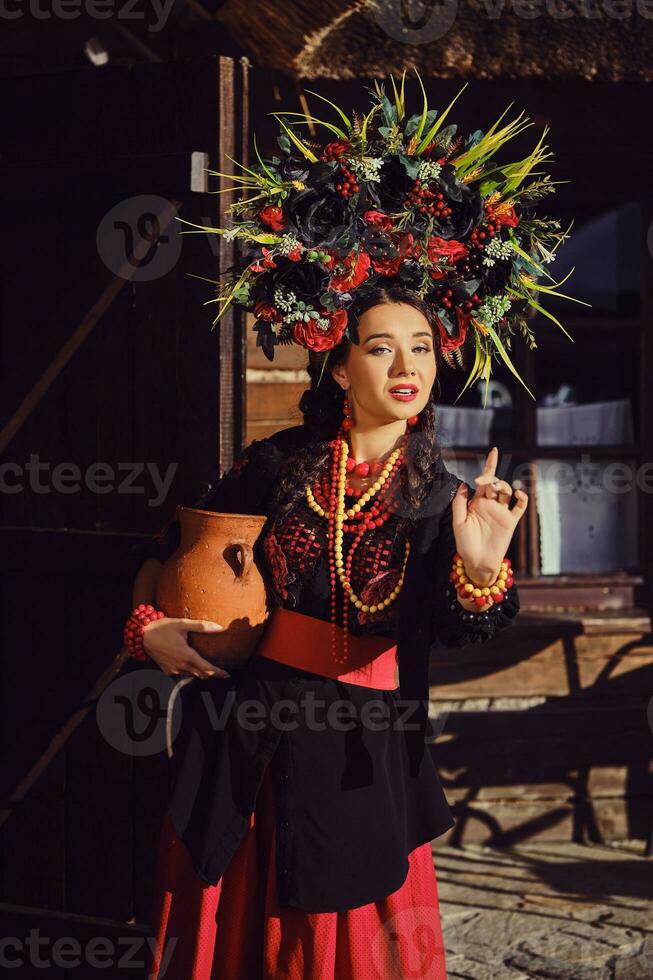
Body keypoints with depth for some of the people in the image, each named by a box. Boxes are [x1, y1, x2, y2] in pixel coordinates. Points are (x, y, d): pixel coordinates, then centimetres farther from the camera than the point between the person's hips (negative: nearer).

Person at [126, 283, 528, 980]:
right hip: (243, 726, 1)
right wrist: (148, 627, -5)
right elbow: (168, 551, 12)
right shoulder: (279, 464, 0)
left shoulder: (445, 500, -1)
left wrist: (480, 568, -39)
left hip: (358, 759, -1)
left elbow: (461, 629, -19)